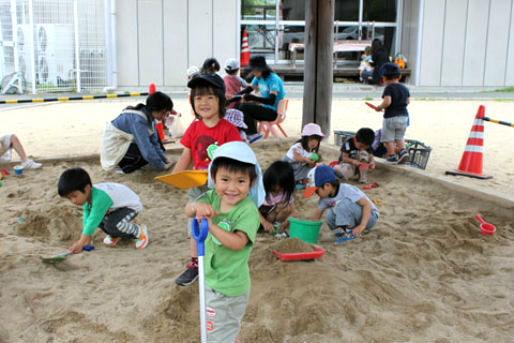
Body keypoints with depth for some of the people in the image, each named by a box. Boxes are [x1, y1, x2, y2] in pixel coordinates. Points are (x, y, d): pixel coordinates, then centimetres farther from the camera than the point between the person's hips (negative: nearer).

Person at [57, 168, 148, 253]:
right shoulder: (86, 194, -12)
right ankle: (115, 234, 14)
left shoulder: (100, 198, -38)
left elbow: (93, 222, -36)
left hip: (131, 205, -9)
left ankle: (139, 231, -5)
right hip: (115, 207, 9)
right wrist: (87, 239, -11)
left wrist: (80, 244, -33)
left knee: (111, 226, -31)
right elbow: (86, 218, -6)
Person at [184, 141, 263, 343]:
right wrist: (197, 205, -34)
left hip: (229, 286, -7)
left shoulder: (248, 210, -24)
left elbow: (238, 242, -33)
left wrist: (211, 225, -39)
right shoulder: (213, 197, -5)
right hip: (211, 279, 7)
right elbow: (188, 211, -12)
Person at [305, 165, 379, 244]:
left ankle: (351, 232, -16)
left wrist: (362, 226, -37)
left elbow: (367, 204, -30)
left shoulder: (346, 190, -27)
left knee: (344, 203, -30)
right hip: (356, 219, 8)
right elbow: (318, 212, 10)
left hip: (369, 216, -7)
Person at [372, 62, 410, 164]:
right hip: (404, 116, 6)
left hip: (390, 117, -6)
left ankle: (391, 156, 9)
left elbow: (387, 102, -26)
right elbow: (408, 101, 15)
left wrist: (379, 107, -10)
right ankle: (403, 151, 0)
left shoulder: (389, 88, -14)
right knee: (399, 137, 19)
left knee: (388, 138, 7)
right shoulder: (405, 88, 7)